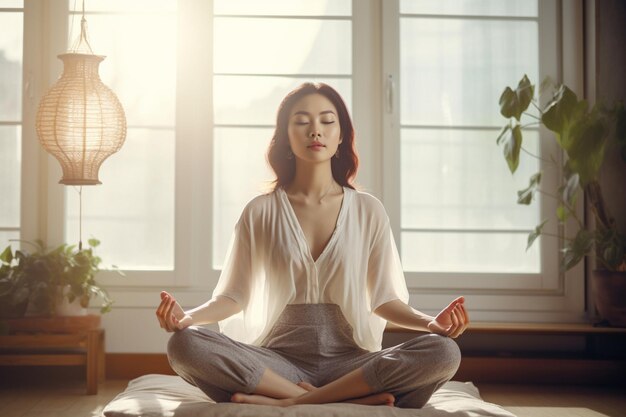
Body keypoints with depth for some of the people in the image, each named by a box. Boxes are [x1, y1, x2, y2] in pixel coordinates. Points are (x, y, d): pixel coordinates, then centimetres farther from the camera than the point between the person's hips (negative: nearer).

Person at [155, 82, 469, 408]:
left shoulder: (368, 211, 7)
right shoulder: (260, 212, 6)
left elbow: (383, 298, 6)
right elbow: (234, 295, 5)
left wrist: (429, 322, -14)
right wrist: (189, 317, -15)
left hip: (349, 362, 1)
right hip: (279, 363, 0)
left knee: (443, 352, -28)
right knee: (185, 345, -29)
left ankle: (286, 402, -25)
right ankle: (352, 400, -27)